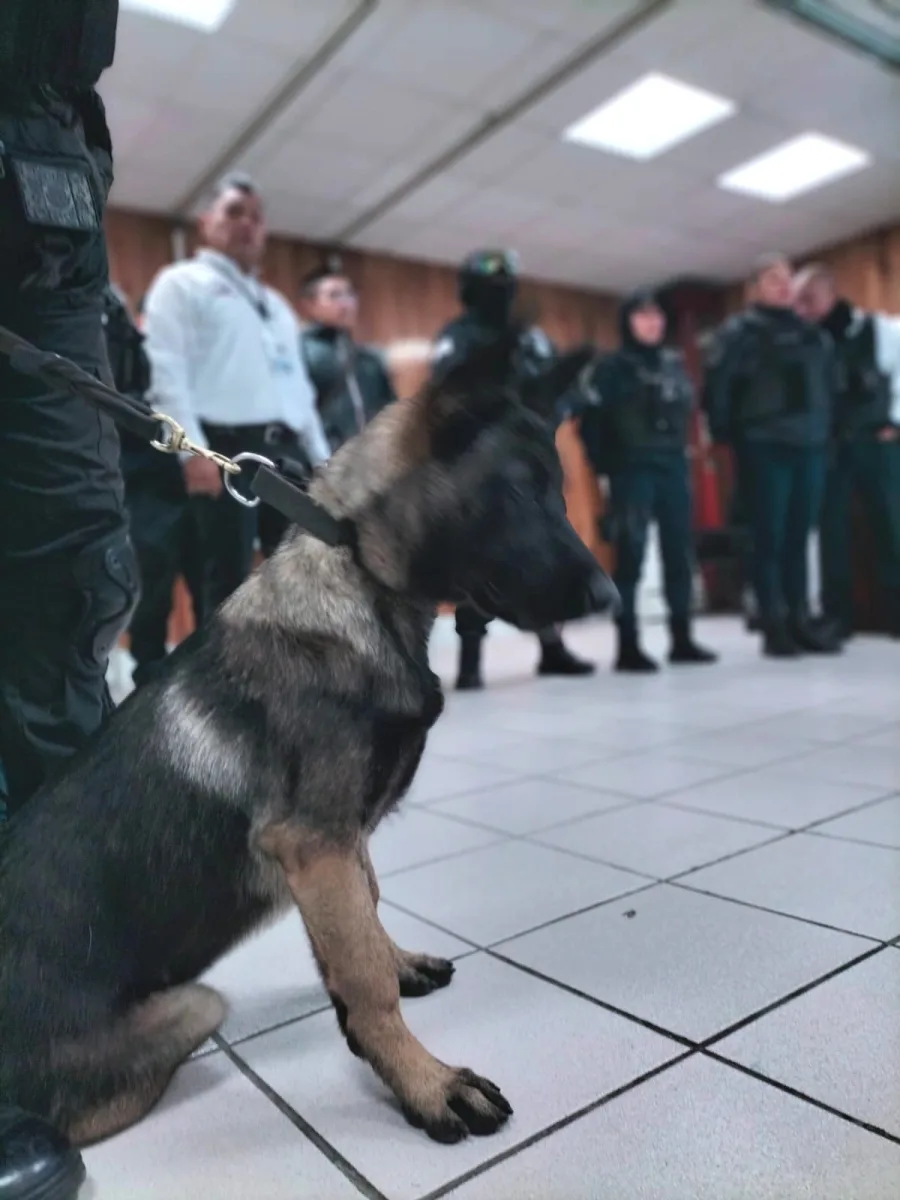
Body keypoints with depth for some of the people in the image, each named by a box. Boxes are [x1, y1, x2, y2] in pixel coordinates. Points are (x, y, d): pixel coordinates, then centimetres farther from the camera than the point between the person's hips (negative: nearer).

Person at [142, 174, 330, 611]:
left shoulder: (276, 303, 29)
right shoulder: (181, 284, 8)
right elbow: (167, 373, -6)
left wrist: (321, 460, 15)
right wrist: (192, 450, -18)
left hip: (285, 450, 6)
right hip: (227, 447, -6)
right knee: (229, 582, -6)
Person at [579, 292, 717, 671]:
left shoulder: (675, 363, 17)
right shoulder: (613, 367, -1)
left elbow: (686, 409, 19)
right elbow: (592, 419, -7)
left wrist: (681, 450, 8)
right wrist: (604, 463, -13)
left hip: (673, 467, 6)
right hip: (632, 470, -6)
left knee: (680, 553, 6)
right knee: (630, 556, -8)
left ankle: (681, 639, 16)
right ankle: (628, 645, -4)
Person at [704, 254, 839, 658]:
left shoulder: (813, 334, 17)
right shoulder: (738, 332, 0)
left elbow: (829, 383, 21)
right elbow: (717, 384, -7)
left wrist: (824, 427, 13)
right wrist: (726, 434, -7)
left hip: (810, 446, 5)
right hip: (764, 449, -5)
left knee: (798, 538, 7)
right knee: (769, 539, -4)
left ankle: (800, 621, 13)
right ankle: (774, 627, 1)